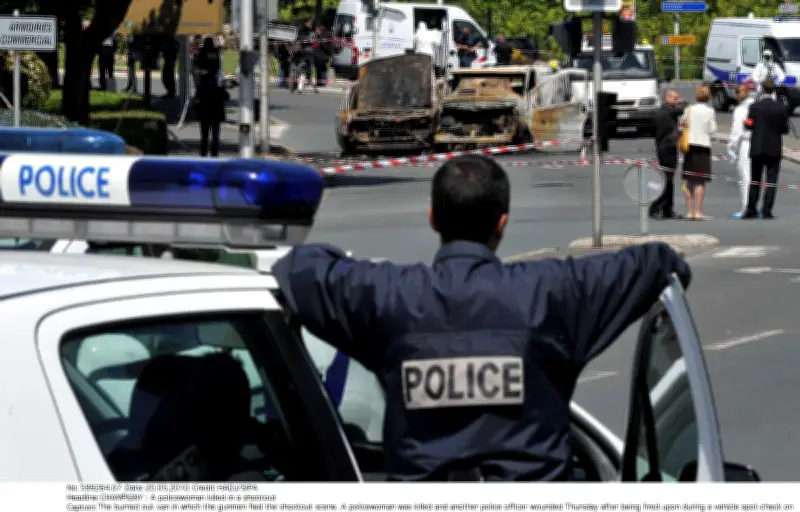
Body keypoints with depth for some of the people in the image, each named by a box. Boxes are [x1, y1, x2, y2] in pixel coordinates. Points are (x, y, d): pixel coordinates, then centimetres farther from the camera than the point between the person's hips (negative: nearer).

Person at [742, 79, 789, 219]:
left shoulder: (754, 107, -6)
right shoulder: (781, 109, -5)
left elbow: (748, 126, -5)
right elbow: (785, 129, 0)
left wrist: (745, 122, 16)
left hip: (757, 149, 1)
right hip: (774, 149, -1)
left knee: (755, 181, 11)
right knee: (771, 181, 1)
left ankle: (751, 210, 10)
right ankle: (767, 211, -6)